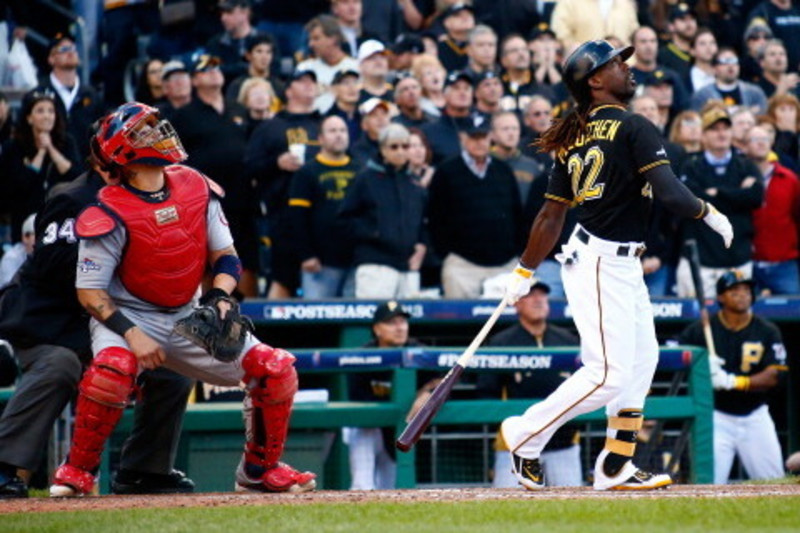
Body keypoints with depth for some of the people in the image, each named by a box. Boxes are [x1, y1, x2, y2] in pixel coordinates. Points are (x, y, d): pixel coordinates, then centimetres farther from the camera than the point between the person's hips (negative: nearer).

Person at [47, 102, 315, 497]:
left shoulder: (196, 189, -3)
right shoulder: (111, 213, -18)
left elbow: (225, 255, 4)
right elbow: (89, 291, -15)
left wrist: (219, 298, -15)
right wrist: (132, 334, -27)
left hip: (187, 317, 5)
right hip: (127, 316, -5)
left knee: (275, 370, -6)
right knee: (113, 369, -38)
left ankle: (260, 470, 15)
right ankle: (77, 470, -17)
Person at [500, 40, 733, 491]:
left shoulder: (575, 139, 9)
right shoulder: (634, 128, -15)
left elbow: (552, 214, 11)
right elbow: (670, 193, -24)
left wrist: (525, 271, 17)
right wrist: (709, 213, -6)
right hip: (603, 264, -9)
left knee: (642, 357, 15)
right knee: (609, 372, -6)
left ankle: (616, 467, 17)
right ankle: (525, 434, 4)